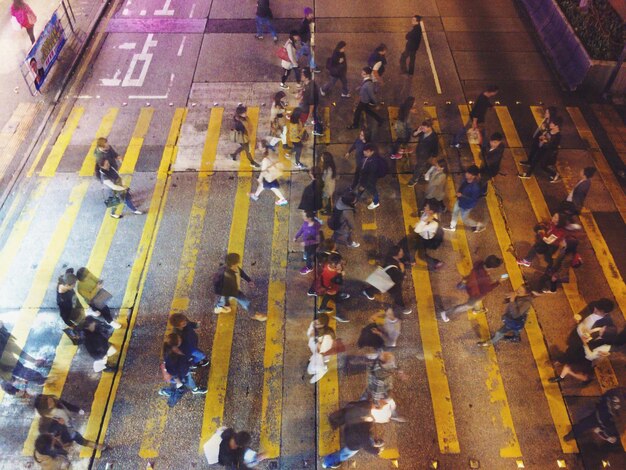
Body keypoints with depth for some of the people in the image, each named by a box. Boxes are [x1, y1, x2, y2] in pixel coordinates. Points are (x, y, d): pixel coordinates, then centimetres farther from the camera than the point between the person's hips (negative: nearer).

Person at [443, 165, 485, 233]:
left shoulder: (475, 187, -38)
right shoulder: (466, 179, -16)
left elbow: (473, 199, -29)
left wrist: (461, 195, -30)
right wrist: (458, 191, -4)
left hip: (466, 205, -8)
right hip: (460, 200, 8)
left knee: (464, 219, 14)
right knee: (455, 212, 27)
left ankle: (479, 225, 38)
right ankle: (452, 227, 52)